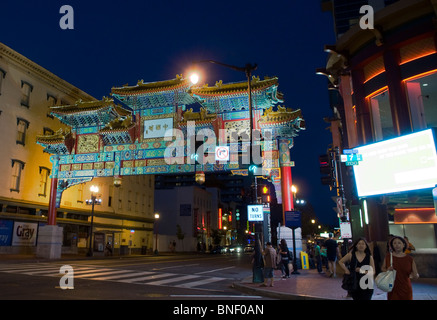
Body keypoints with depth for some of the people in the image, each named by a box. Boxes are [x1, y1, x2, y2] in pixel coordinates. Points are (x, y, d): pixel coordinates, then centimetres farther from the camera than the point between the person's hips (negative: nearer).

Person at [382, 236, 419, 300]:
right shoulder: (388, 256, -1)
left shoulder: (409, 258, -1)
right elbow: (383, 268, 9)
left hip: (406, 290, 1)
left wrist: (414, 275, -12)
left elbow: (416, 276, 6)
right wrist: (387, 270, -8)